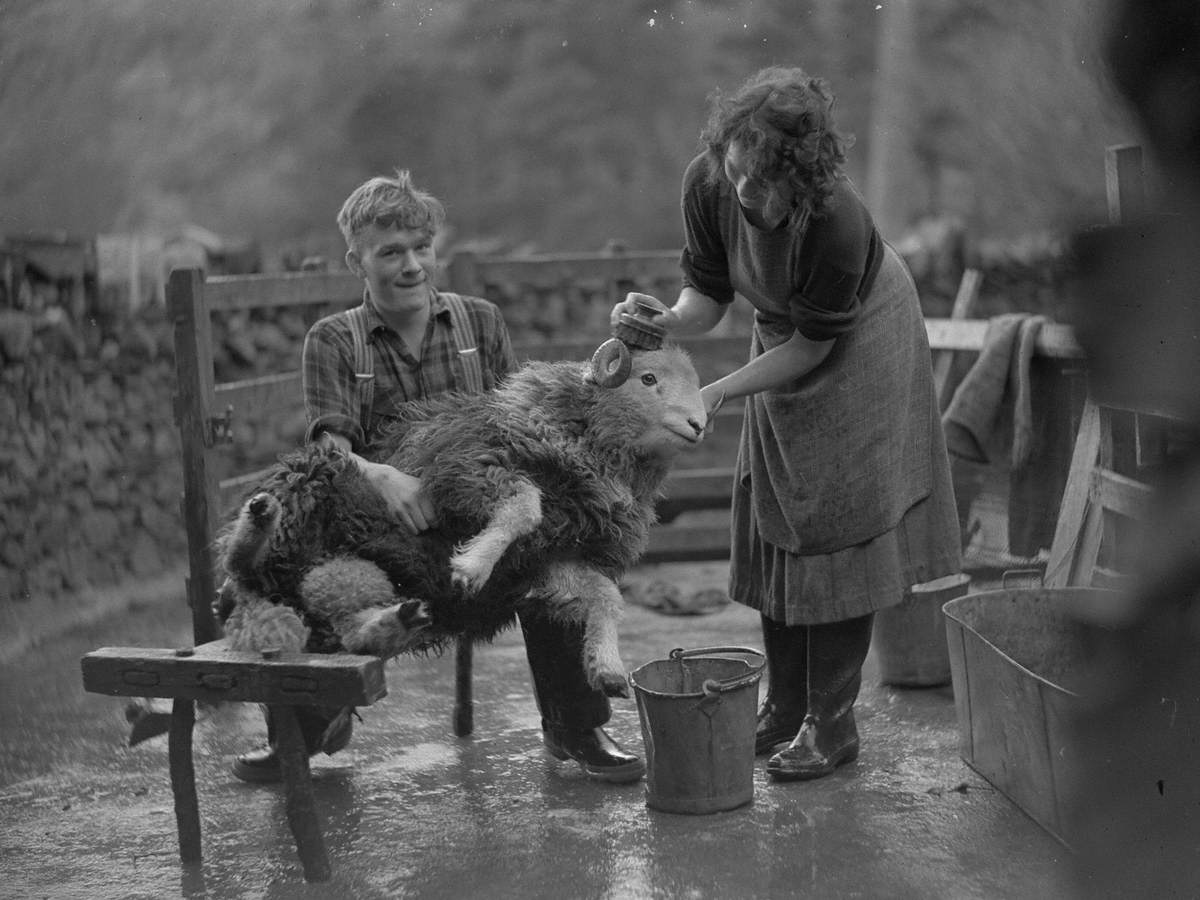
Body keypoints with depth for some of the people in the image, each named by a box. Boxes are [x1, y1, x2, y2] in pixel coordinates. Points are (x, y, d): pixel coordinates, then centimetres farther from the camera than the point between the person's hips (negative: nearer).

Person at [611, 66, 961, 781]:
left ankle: (832, 724, 1)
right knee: (772, 522, 7)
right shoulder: (708, 184, -23)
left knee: (838, 525, -7)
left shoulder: (837, 222, -37)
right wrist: (666, 320, -33)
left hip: (858, 342, -6)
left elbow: (813, 344, -25)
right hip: (784, 339, 6)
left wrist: (719, 392, -29)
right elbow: (708, 296, -12)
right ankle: (785, 706, 18)